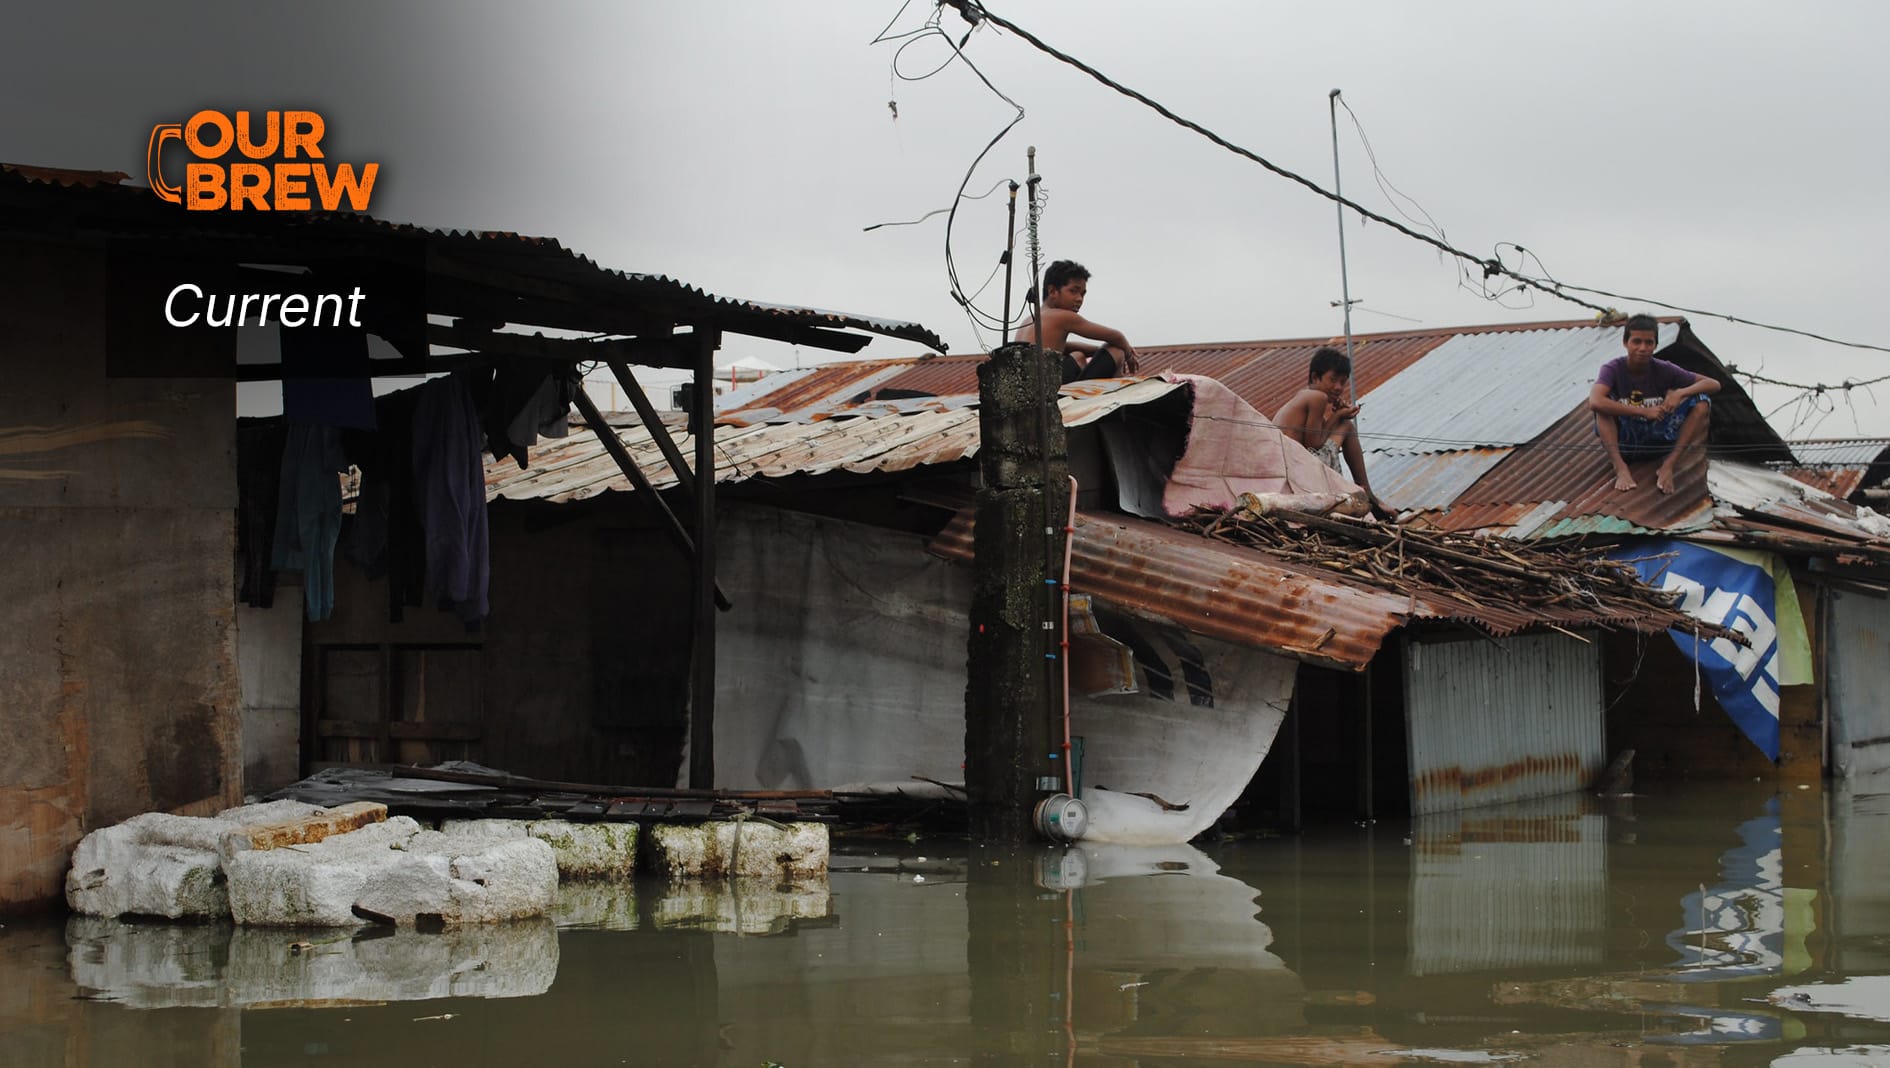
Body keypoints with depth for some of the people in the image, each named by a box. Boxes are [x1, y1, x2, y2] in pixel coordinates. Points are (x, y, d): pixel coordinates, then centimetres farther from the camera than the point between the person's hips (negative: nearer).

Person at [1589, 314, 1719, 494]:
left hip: (1657, 442, 2)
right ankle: (1620, 468, -33)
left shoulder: (1663, 370, -6)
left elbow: (1714, 384, -5)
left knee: (1702, 402, -16)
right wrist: (1644, 412, -32)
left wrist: (1680, 393, -25)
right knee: (1605, 401, -29)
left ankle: (1668, 465, -21)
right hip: (1622, 441, -2)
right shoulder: (1613, 369, -14)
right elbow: (1594, 402, -34)